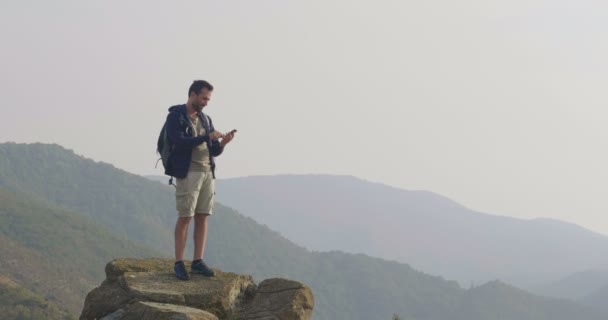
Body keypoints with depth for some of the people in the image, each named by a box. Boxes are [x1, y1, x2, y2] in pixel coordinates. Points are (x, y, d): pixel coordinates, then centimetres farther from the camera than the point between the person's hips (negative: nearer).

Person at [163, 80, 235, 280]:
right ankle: (179, 263, -1)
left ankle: (198, 262, 8)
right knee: (185, 217, -6)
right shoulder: (175, 116, -4)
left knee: (202, 217, 4)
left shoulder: (206, 120, 16)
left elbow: (214, 151, 14)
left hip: (207, 172, 6)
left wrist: (222, 144, -8)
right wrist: (207, 137, -21)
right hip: (187, 172, -6)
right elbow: (178, 142, -18)